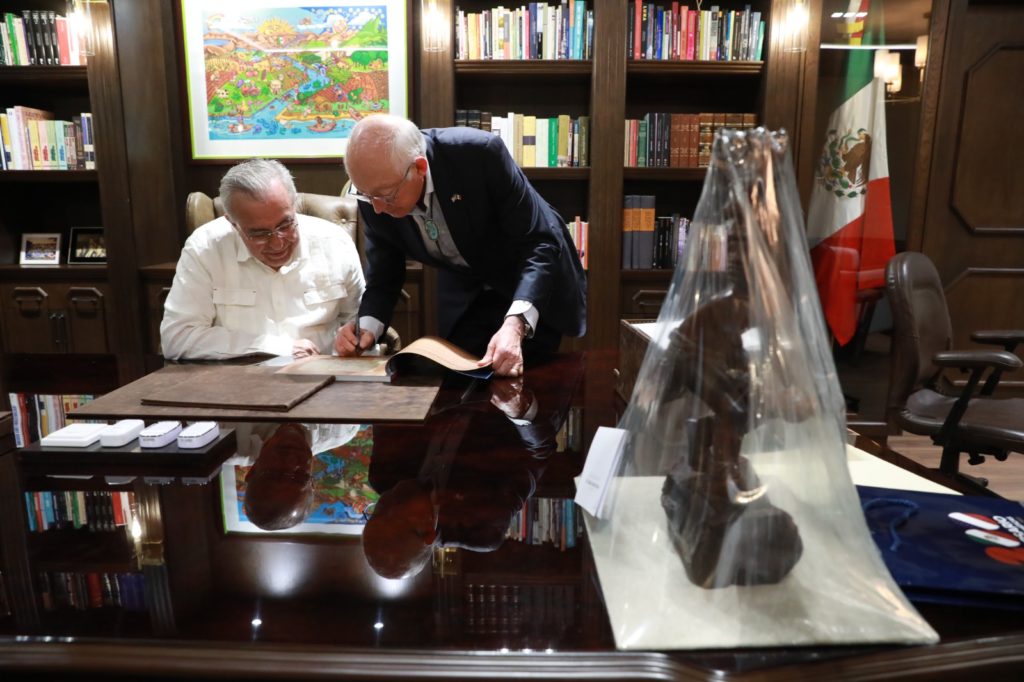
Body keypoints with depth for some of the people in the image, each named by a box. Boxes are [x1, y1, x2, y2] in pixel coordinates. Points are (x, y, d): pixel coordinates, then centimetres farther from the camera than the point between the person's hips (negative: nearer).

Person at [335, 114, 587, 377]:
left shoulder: (481, 154, -33)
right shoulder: (374, 193, -19)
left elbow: (539, 243, -32)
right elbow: (384, 277, -7)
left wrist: (516, 324, -46)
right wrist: (366, 327, -27)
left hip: (535, 284, -3)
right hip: (465, 291, 4)